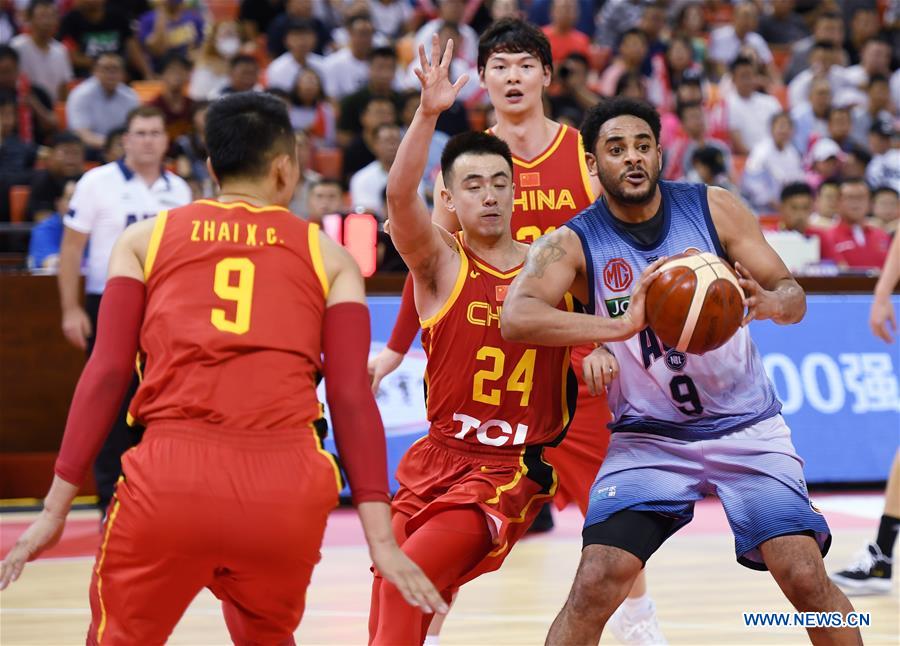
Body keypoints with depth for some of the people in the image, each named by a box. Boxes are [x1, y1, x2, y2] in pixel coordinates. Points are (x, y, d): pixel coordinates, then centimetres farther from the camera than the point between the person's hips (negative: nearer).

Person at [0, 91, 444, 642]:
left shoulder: (146, 239, 15)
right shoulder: (328, 257, 14)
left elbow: (108, 373, 6)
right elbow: (352, 397, 5)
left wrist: (56, 506, 7)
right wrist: (381, 539, 2)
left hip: (172, 477, -1)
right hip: (288, 486, 1)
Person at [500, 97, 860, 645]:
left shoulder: (714, 208, -6)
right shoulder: (571, 244, -11)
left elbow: (793, 294, -5)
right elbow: (515, 318, -29)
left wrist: (769, 302, -31)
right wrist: (620, 325, -43)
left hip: (746, 427, 1)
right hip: (648, 437, -1)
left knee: (804, 575, -12)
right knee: (597, 584, -16)